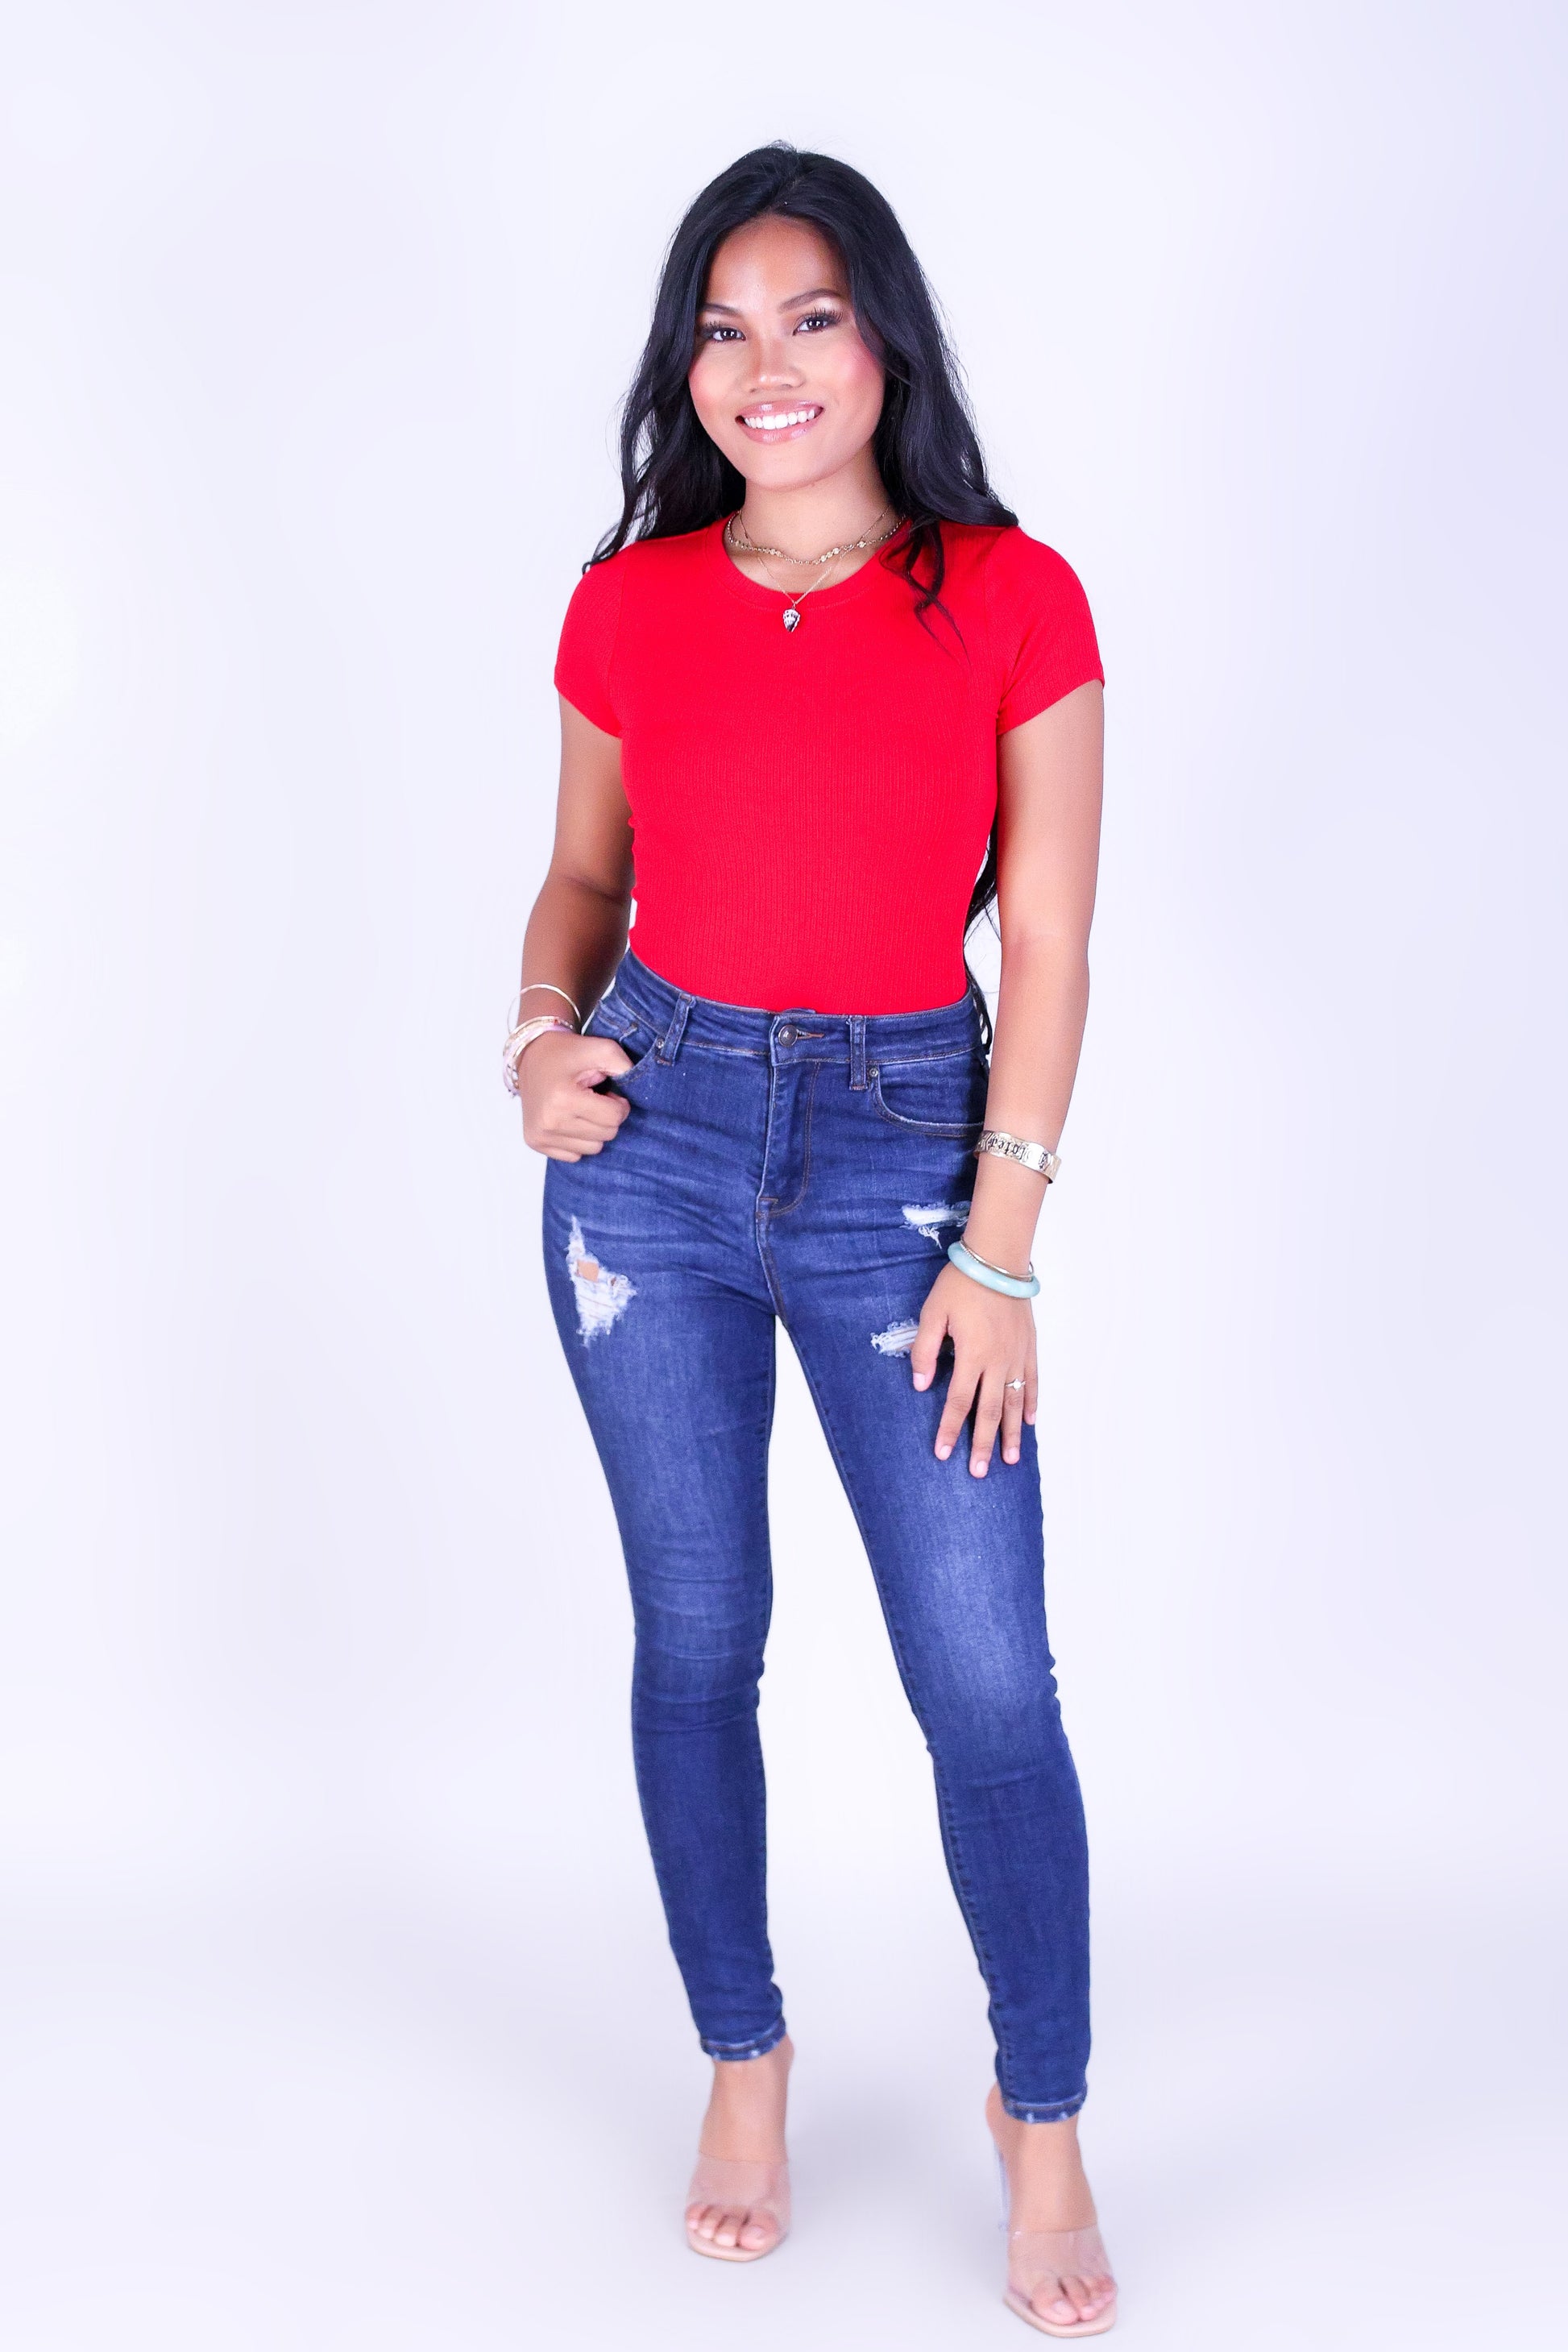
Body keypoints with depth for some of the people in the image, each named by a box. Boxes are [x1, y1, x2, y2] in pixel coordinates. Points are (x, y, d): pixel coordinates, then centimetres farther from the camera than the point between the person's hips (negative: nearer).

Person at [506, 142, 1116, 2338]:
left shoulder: (1011, 597, -4)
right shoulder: (630, 607, 3)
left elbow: (1048, 945, -4)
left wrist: (999, 1253, -8)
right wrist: (547, 1030, -5)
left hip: (902, 1146, -2)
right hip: (658, 1133, 2)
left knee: (989, 1678, -3)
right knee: (697, 1638, 9)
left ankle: (1045, 2117, 21)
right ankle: (744, 2066, 31)